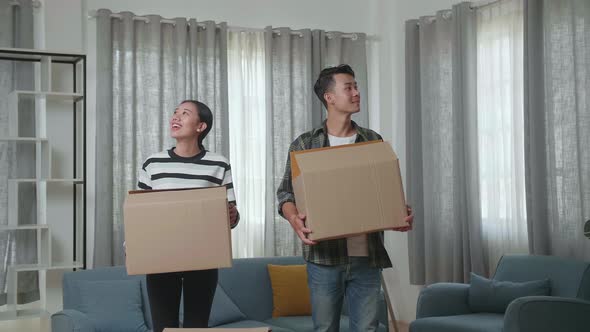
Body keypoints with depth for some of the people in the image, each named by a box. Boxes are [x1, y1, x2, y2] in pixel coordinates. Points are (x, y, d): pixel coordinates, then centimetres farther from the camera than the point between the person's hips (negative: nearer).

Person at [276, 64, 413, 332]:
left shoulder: (373, 141, 10)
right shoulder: (304, 144, 3)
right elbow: (286, 191, 4)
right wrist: (294, 218, -17)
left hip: (367, 256, 2)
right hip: (324, 257, -2)